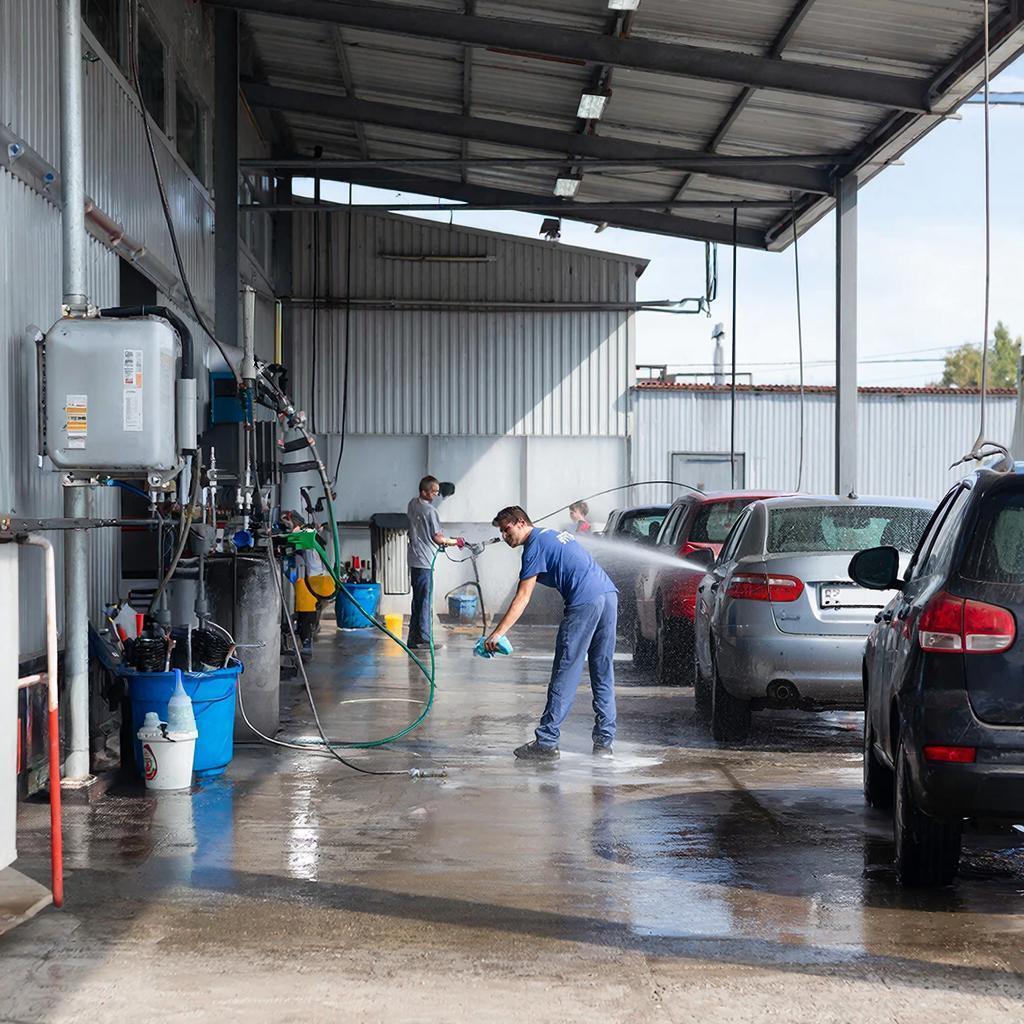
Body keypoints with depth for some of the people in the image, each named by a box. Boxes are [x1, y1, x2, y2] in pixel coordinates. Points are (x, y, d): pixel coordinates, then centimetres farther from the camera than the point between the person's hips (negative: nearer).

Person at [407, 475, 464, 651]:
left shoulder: (412, 504, 9)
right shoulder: (429, 511, -18)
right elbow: (437, 538, -16)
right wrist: (455, 542, 0)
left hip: (414, 560, 9)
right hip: (425, 562, -9)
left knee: (418, 600, 14)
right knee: (425, 601, -4)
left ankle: (414, 639, 16)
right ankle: (423, 640, -2)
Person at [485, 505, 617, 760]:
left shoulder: (535, 545, -1)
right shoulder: (556, 534, 26)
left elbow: (522, 598, -8)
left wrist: (497, 634, -10)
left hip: (584, 602, -9)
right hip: (609, 595, 9)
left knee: (565, 674, -6)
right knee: (603, 674, 10)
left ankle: (546, 743, -6)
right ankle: (604, 741, 10)